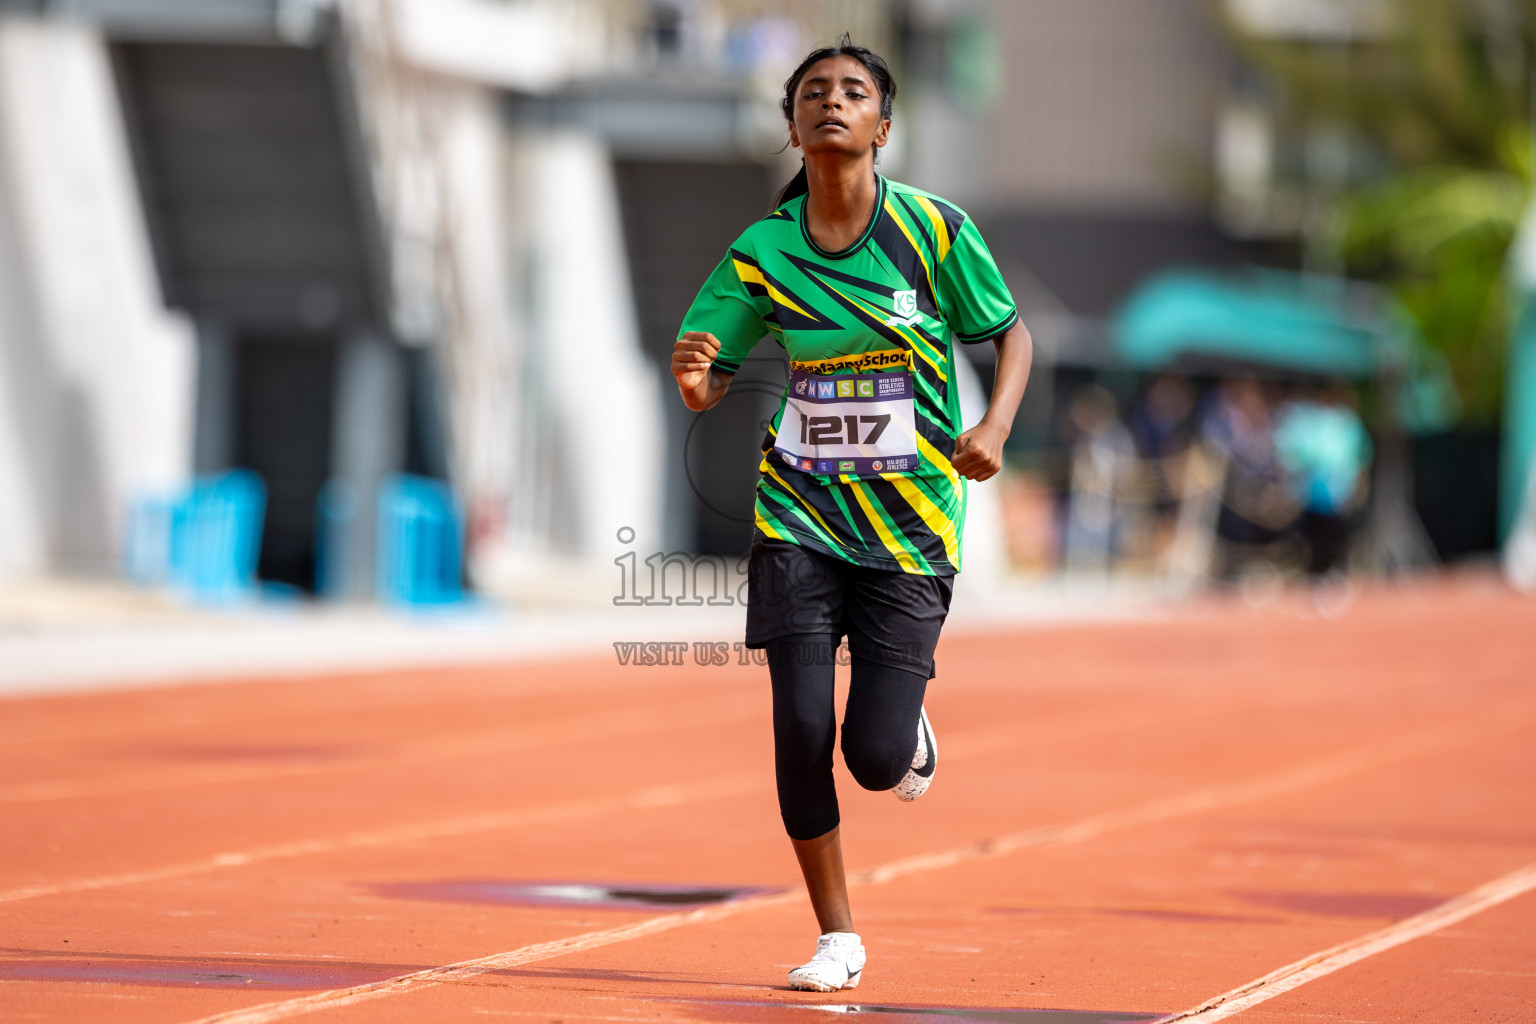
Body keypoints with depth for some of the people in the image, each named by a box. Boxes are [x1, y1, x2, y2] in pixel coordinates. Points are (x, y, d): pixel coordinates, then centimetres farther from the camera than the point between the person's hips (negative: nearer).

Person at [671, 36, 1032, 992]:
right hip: (798, 519, 1)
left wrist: (997, 425, -12)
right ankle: (837, 936, 9)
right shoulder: (763, 250, -3)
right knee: (801, 727, -11)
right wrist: (693, 374, -26)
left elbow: (1012, 331, 5)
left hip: (910, 526, -1)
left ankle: (913, 732, 31)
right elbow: (707, 386, -2)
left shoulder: (934, 229, -7)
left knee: (876, 754, -9)